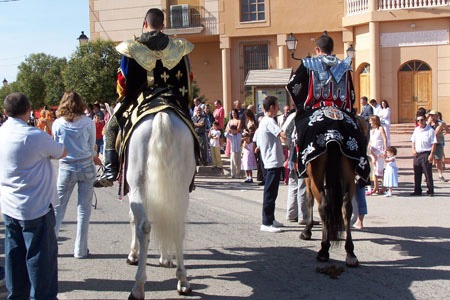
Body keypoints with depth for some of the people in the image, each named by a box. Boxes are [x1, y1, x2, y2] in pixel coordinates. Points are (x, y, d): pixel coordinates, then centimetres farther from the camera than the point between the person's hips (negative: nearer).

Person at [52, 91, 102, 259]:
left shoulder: (57, 124, -3)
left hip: (66, 169, 0)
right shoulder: (88, 123, -4)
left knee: (58, 207, 10)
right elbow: (92, 148, 1)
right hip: (86, 168, 0)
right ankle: (80, 250, 8)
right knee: (84, 209, 5)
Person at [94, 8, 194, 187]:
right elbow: (188, 79, 10)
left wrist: (124, 99, 17)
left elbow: (122, 81, 0)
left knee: (112, 127, 16)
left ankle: (110, 170, 0)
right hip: (173, 101, 2)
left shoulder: (132, 47, -2)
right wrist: (185, 101, 22)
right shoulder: (178, 47, 5)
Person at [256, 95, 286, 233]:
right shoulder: (269, 121, -15)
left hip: (270, 162, 10)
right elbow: (283, 135, -31)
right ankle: (266, 223, -4)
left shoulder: (263, 121, 16)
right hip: (274, 162, -10)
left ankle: (270, 219, 24)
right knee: (270, 192, -7)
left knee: (271, 192, 16)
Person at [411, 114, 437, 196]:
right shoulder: (416, 130, 12)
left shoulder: (430, 130, -7)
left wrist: (431, 154, -16)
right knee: (417, 173, 9)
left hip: (426, 154, -6)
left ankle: (430, 191, 8)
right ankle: (417, 191, 18)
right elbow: (413, 141, 19)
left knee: (428, 173, -2)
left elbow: (434, 143, -9)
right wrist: (413, 150, 3)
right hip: (417, 154, 6)